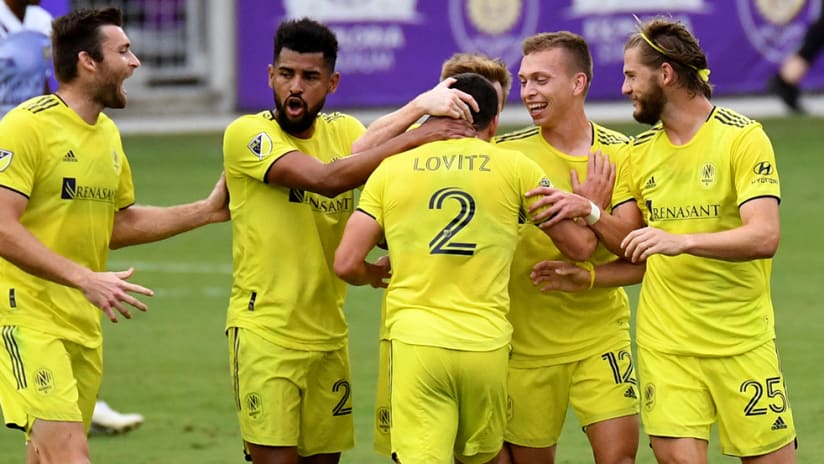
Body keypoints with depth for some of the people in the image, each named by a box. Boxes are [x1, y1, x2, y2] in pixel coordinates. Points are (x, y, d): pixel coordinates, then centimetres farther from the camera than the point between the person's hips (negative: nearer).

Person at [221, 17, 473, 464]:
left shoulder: (344, 131, 8)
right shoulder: (247, 134, -11)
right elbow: (325, 178, -25)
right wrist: (412, 138, -23)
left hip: (328, 331, 6)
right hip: (264, 330, -6)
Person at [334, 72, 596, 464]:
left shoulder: (392, 169, 7)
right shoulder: (514, 167, 6)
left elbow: (346, 264, 3)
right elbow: (579, 245, 10)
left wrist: (376, 274, 26)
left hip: (415, 342, -1)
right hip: (487, 344, 1)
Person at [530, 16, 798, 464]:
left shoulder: (743, 137, -8)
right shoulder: (640, 150, 11)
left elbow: (764, 237, -19)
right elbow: (630, 242, 11)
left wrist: (681, 241, -30)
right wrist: (590, 214, -8)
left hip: (741, 341, -4)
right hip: (665, 340, 4)